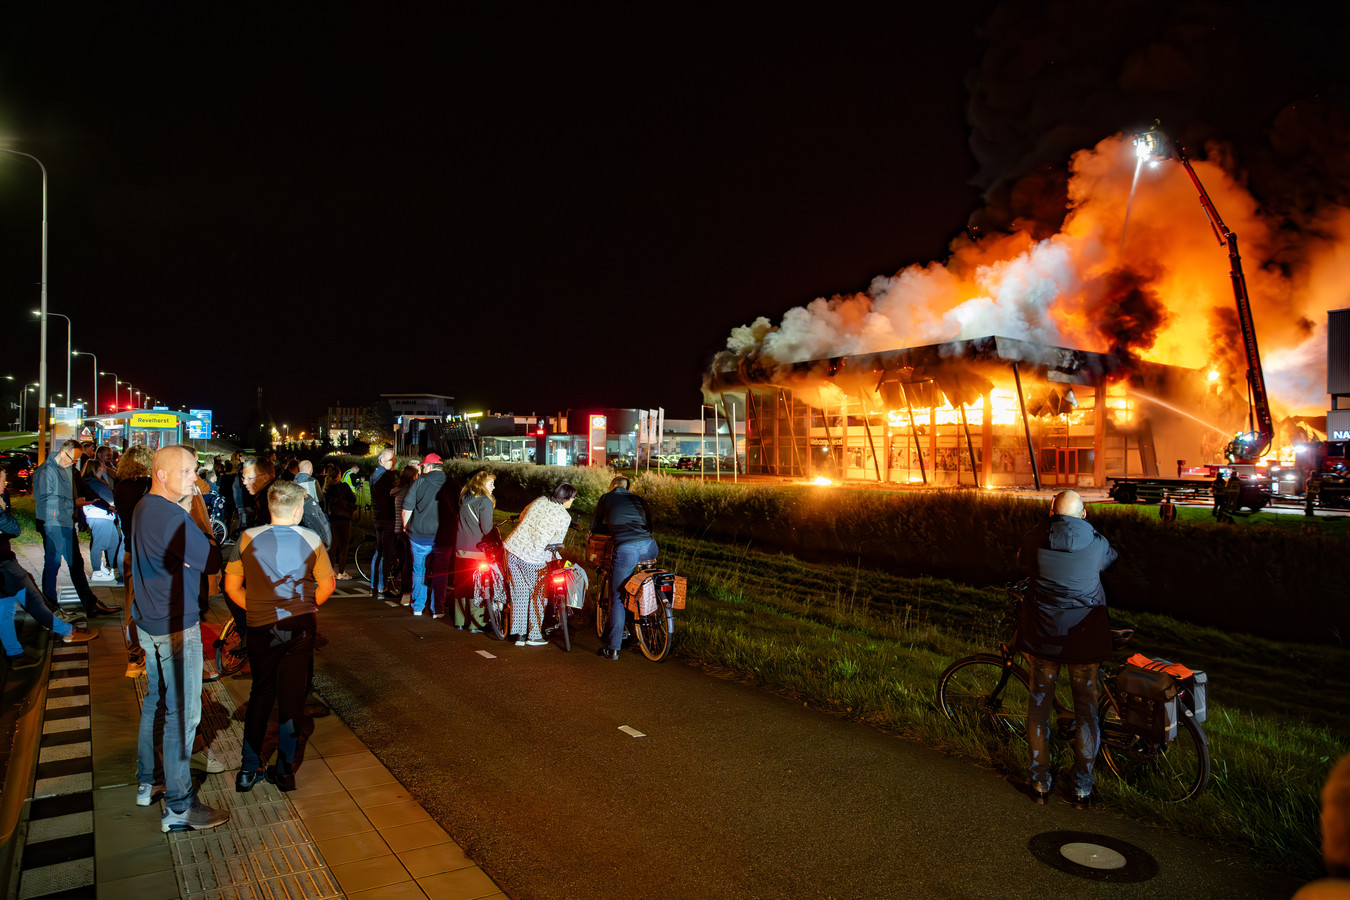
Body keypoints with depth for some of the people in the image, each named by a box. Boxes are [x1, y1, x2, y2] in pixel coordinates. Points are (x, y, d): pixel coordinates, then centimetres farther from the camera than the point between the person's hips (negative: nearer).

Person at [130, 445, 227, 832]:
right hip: (177, 628, -10)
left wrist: (187, 507, 0)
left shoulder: (143, 509, 7)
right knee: (182, 713, -2)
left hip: (149, 623, 10)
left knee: (153, 702, 22)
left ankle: (147, 781, 36)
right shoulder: (171, 516, -24)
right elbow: (212, 560, -20)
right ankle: (178, 807, 6)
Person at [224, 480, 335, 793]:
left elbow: (232, 587, -1)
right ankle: (284, 770, 16)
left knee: (261, 693, 16)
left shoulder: (248, 538, -4)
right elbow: (327, 586, 0)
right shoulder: (311, 539, -4)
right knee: (292, 695, 9)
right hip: (301, 626, 0)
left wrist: (255, 608, 12)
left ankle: (249, 769, 18)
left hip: (262, 627, 0)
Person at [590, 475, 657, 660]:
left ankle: (612, 649, 7)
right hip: (649, 547, 4)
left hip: (625, 549, -3)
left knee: (617, 599, 5)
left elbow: (594, 527, 28)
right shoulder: (638, 499, 28)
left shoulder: (607, 498, 21)